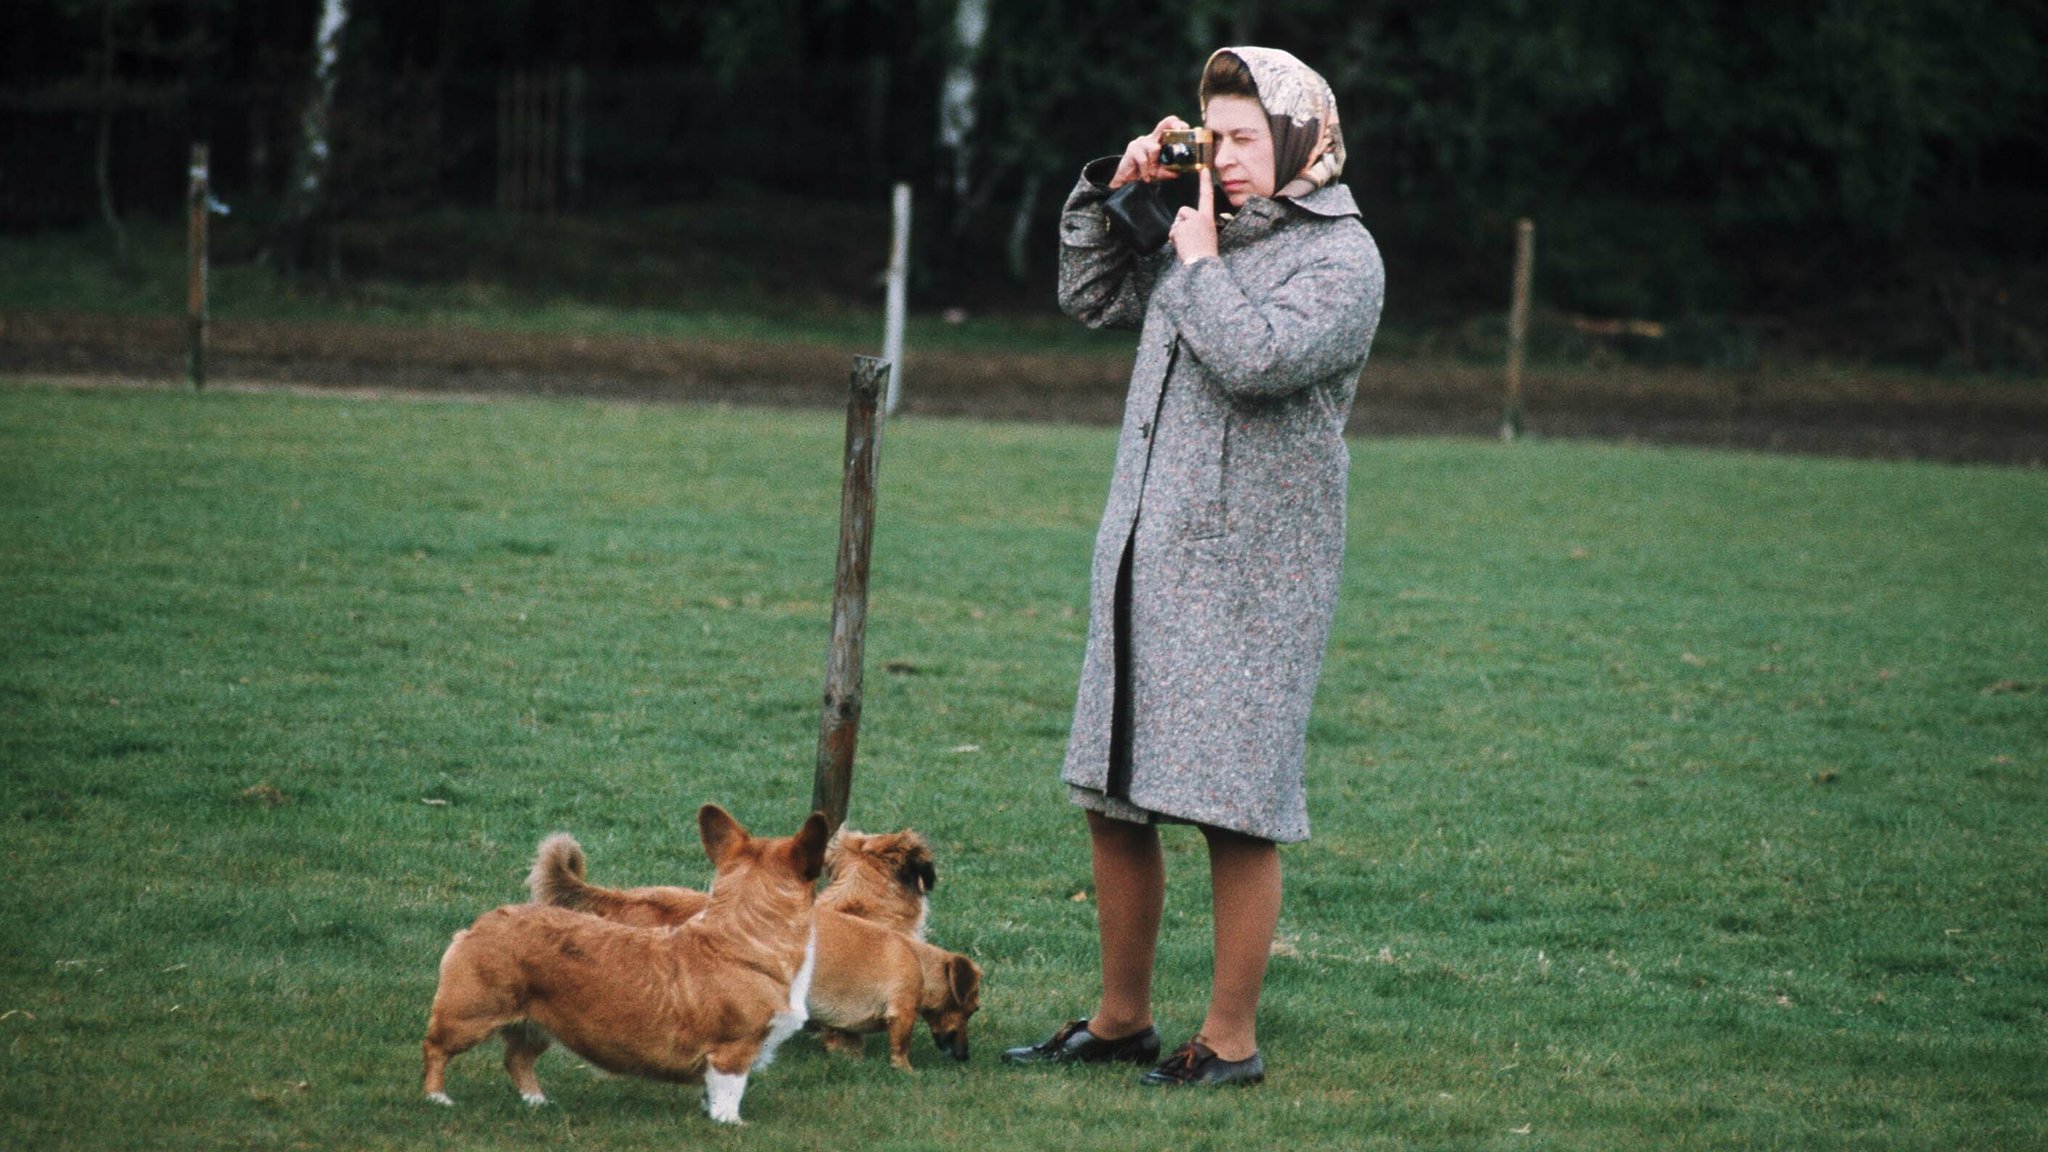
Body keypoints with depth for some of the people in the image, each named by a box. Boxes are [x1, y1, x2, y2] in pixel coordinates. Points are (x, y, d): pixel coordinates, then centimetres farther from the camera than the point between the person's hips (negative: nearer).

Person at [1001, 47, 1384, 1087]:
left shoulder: (1341, 257, -6)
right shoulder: (1207, 234, 15)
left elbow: (1257, 358, -21)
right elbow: (1089, 297, 25)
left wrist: (1199, 261, -8)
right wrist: (1112, 189, 12)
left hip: (1248, 573, -7)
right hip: (1142, 560, 7)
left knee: (1237, 813, -5)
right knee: (1111, 801, 11)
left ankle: (1231, 1040, 4)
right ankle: (1121, 1019, 23)